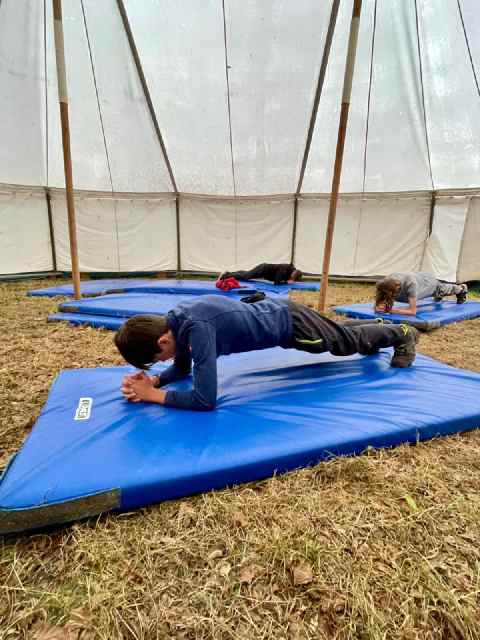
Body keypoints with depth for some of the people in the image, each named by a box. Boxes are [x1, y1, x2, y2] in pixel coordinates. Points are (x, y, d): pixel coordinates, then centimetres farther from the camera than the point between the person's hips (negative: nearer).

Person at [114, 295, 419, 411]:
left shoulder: (196, 327, -39)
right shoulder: (174, 322, -12)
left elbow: (205, 399, -40)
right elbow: (182, 368, 2)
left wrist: (153, 395, -31)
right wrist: (154, 380, -15)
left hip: (289, 321, -7)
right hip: (274, 312, 7)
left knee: (347, 341, 18)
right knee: (341, 332, 33)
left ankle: (402, 334, 45)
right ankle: (375, 324, 61)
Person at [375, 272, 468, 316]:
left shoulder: (410, 283, -52)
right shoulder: (385, 284, -40)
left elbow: (412, 311, -50)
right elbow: (378, 304, -35)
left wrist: (390, 310, -58)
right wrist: (379, 308, -58)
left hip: (430, 282, -3)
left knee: (445, 290, 34)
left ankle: (462, 288, 68)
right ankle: (439, 296, 75)